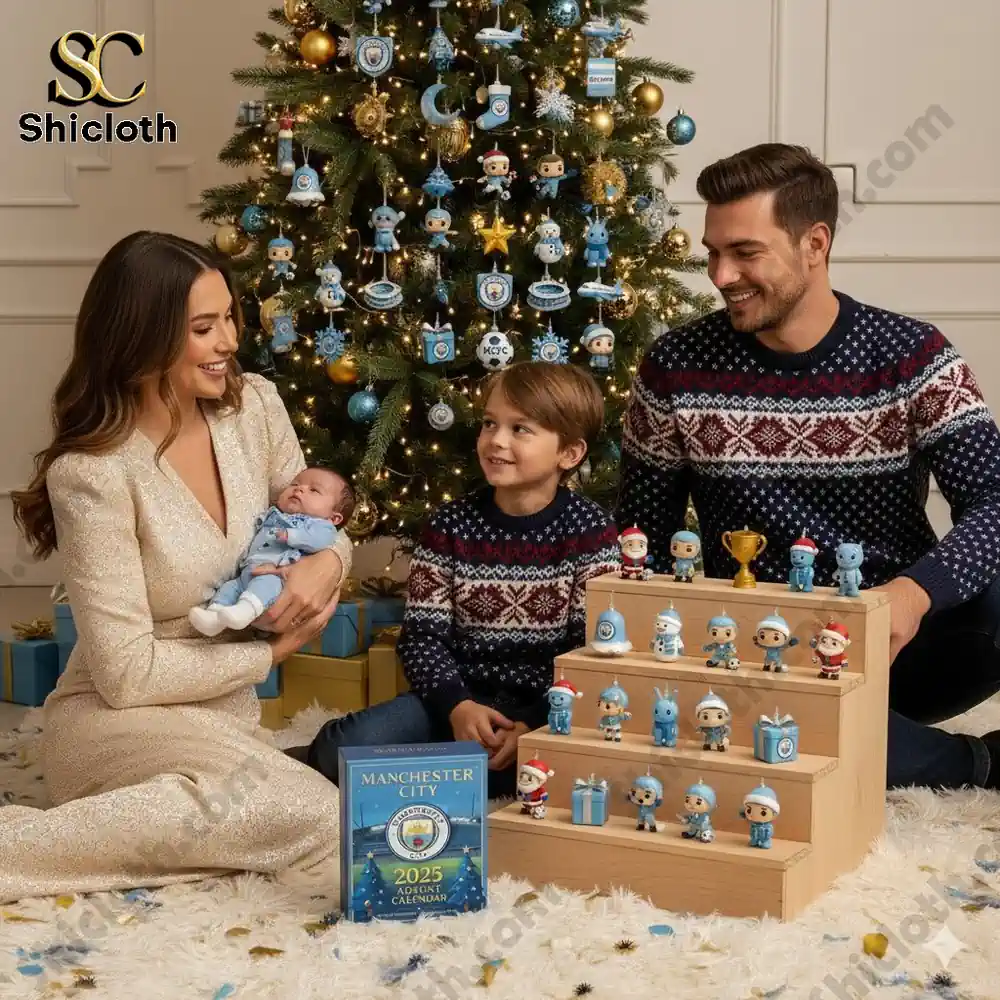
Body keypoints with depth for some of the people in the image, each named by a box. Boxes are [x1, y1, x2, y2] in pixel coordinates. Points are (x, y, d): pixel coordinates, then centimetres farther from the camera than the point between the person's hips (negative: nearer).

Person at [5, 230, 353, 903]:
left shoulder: (253, 405, -3)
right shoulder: (93, 472, -20)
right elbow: (127, 673, -20)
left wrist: (329, 560, -11)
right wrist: (271, 653, -11)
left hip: (226, 712, 7)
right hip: (122, 717, -7)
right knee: (312, 816, -30)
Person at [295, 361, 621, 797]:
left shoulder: (589, 531, -4)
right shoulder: (450, 525, 2)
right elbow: (423, 634, 0)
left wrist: (535, 726, -21)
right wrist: (457, 705, -19)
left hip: (552, 710, 0)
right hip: (460, 700, 0)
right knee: (345, 749, -24)